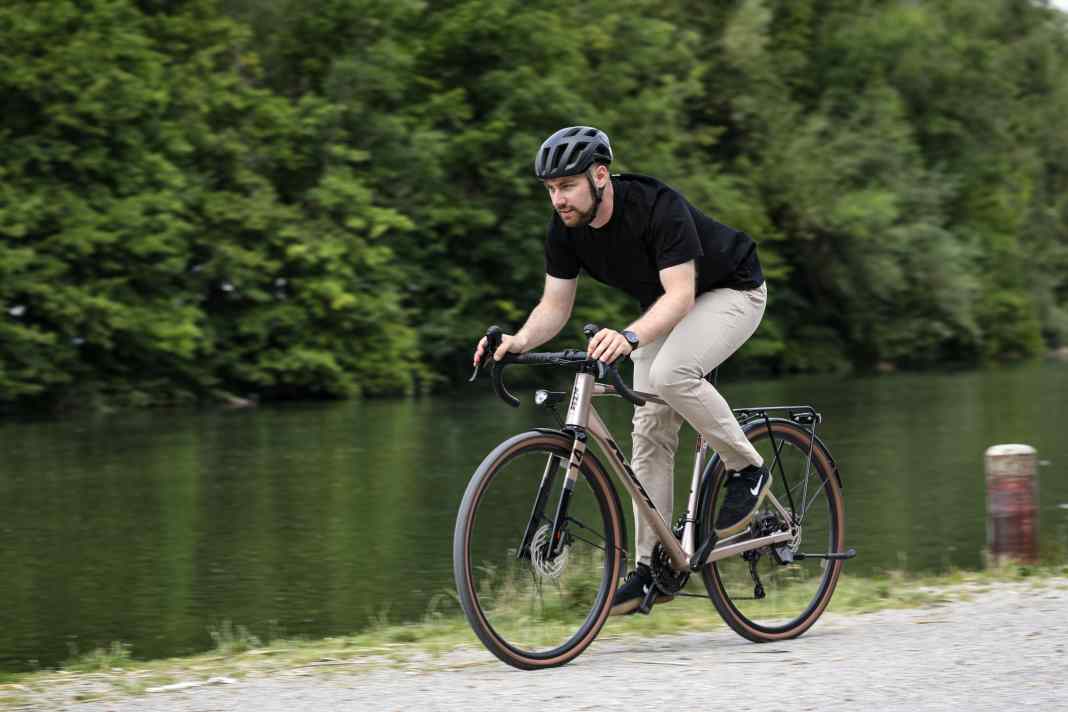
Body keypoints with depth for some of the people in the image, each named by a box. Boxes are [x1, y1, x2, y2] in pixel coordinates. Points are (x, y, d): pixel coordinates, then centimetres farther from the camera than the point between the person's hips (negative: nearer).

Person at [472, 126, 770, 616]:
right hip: (664, 307, 7)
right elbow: (555, 305, -11)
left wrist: (629, 337, -60)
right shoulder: (565, 229, -15)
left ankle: (747, 469, -11)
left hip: (730, 291, -7)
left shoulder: (658, 207, -35)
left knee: (671, 373, -33)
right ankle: (652, 566, 0)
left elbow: (681, 294, -42)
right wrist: (520, 342, -33)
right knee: (650, 429, -4)